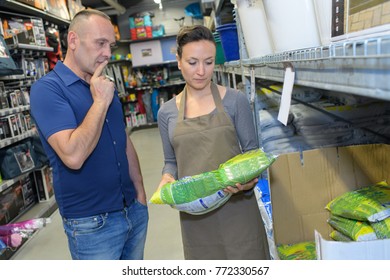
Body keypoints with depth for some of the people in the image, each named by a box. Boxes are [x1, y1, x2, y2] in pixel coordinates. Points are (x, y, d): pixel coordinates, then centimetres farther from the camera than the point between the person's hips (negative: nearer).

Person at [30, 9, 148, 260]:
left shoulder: (106, 88, 7)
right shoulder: (47, 89, -14)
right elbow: (73, 155, -27)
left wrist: (140, 193, 10)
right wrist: (100, 101, -18)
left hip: (134, 211, 7)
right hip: (92, 224, -6)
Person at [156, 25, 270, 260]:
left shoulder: (235, 101, -5)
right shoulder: (167, 112, 3)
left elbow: (252, 151, 0)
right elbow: (171, 162, 11)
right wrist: (168, 178, -11)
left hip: (237, 207, -1)